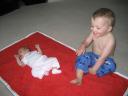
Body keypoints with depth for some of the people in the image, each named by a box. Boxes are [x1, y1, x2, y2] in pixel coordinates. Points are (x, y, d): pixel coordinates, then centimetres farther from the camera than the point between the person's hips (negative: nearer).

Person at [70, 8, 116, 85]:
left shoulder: (110, 40, -28)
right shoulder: (94, 33, -13)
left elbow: (103, 57, -28)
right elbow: (86, 41, 0)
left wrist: (94, 69, -27)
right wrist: (83, 46, -24)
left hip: (105, 60, -4)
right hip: (93, 56, 4)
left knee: (110, 65, -32)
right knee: (83, 57, -21)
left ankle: (87, 70, -28)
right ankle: (79, 79, -26)